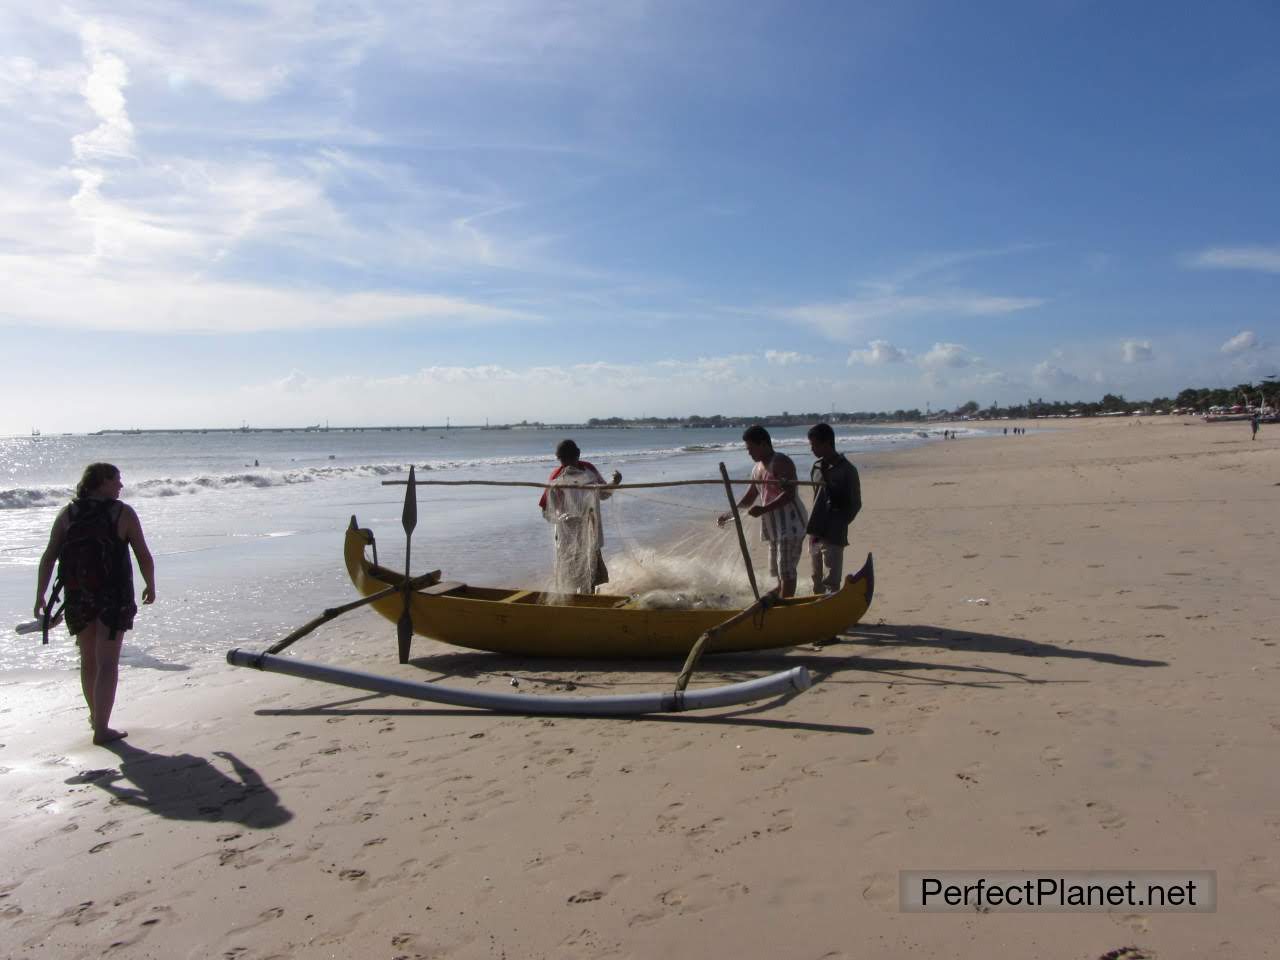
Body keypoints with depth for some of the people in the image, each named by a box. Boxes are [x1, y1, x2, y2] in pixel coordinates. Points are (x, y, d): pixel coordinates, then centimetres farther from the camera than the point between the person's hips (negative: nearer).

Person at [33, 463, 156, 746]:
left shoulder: (67, 513, 3)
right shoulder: (123, 513, -6)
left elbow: (48, 557, -1)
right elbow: (144, 556, -3)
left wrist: (40, 595, 5)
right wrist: (150, 587, 12)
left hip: (77, 596, 4)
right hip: (114, 596, -4)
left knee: (88, 659, 21)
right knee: (107, 663, 0)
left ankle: (95, 716, 39)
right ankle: (101, 728, -4)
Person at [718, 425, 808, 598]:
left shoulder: (781, 462, -12)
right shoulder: (757, 469, 16)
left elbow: (789, 494, -22)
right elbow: (748, 499, 23)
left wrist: (764, 509, -31)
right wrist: (729, 515, 11)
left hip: (790, 524, -9)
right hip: (775, 527, 10)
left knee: (786, 570, -8)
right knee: (778, 570, 14)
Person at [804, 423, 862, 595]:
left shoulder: (847, 470, -10)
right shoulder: (817, 467, 10)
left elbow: (855, 504, -6)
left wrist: (838, 525, -9)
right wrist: (813, 528, 10)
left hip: (833, 537, -7)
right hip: (815, 534, 7)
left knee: (831, 583, -7)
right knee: (817, 581, 14)